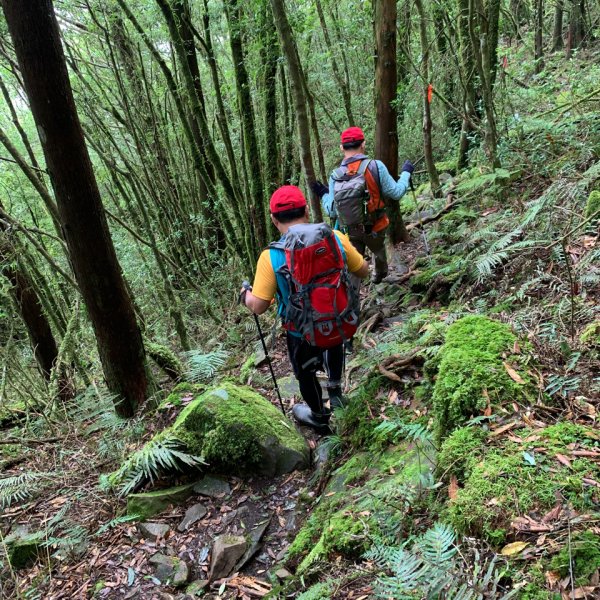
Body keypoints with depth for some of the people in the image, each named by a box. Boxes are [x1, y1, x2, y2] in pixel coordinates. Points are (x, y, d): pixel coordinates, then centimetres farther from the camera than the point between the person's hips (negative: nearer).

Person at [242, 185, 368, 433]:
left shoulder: (270, 257, -26)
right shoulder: (335, 238, -18)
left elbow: (258, 306, -20)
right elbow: (363, 271, -4)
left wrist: (246, 295, 3)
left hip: (302, 333, -2)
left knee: (306, 373, 28)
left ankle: (319, 417, 51)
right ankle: (335, 388, 48)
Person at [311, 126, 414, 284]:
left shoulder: (335, 176, -12)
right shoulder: (376, 166, -18)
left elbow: (332, 212, -6)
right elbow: (396, 193, -9)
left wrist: (323, 194, 12)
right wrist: (406, 173, 8)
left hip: (350, 232, 0)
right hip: (376, 228, 1)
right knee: (379, 252, 31)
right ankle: (380, 275, 58)